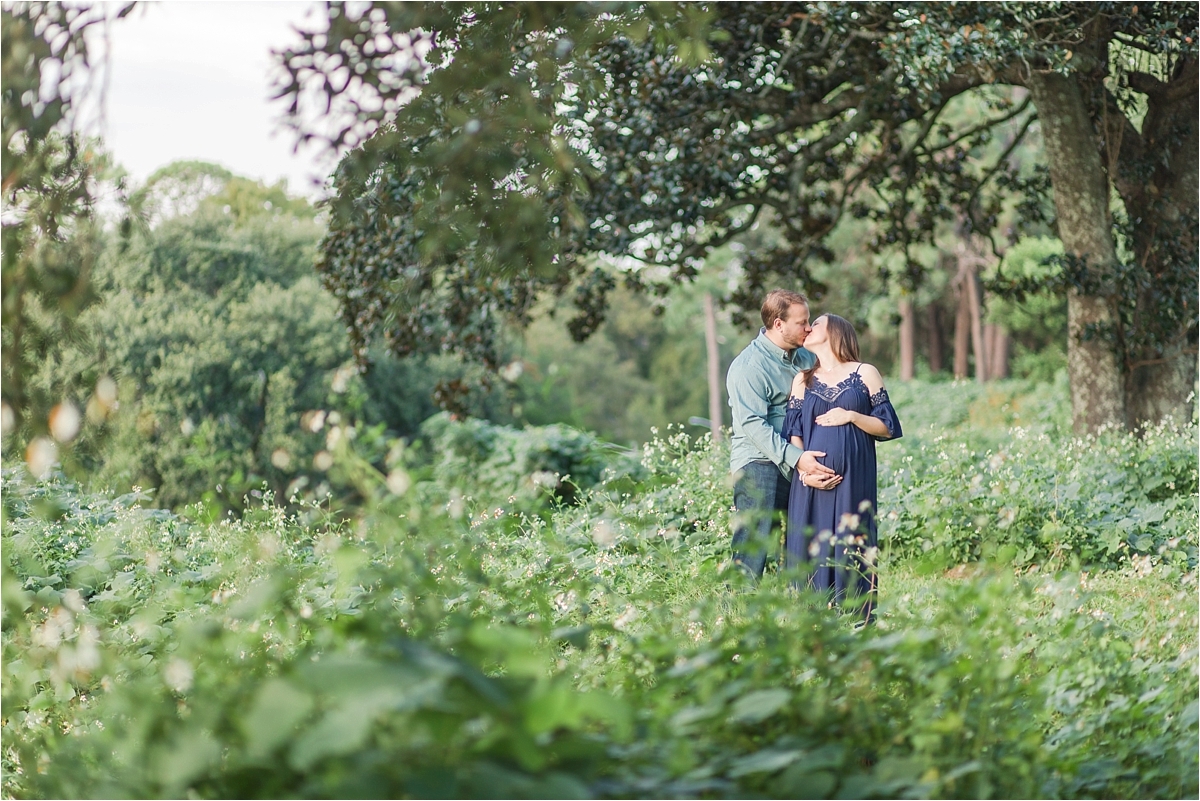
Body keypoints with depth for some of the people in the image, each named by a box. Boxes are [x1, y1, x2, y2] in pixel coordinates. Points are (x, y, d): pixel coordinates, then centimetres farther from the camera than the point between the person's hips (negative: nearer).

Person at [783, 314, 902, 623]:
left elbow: (887, 427, 4)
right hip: (812, 480, 2)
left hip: (854, 479, -2)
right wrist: (804, 470, -9)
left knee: (852, 550, -3)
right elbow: (794, 432, 6)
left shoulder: (865, 374, 6)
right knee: (811, 551, -1)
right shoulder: (803, 379, 14)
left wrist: (851, 416, -11)